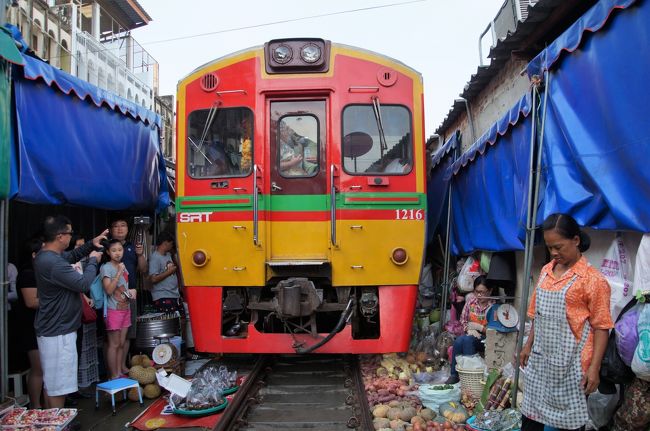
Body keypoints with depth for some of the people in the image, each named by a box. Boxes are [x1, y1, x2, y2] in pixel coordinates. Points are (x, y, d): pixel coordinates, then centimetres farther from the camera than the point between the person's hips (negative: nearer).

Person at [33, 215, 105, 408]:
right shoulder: (53, 263, -27)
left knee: (53, 382, 21)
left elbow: (71, 256, 25)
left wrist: (91, 244, 13)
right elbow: (84, 284, -24)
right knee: (58, 385, 0)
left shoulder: (46, 255, 6)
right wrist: (93, 260, -9)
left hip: (53, 328, 11)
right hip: (58, 332, -11)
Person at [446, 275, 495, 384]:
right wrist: (469, 329, -10)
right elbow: (463, 320, 9)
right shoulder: (470, 300, 0)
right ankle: (454, 374, -16)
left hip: (485, 339, -4)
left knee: (467, 340, -33)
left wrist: (479, 327, -19)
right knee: (458, 341, -28)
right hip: (470, 334, 4)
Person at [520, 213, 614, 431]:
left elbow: (601, 327, -11)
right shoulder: (546, 271, 7)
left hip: (570, 363, -6)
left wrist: (594, 368, -14)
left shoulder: (593, 279, -11)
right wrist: (528, 345, 16)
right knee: (530, 413, 14)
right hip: (540, 357, 6)